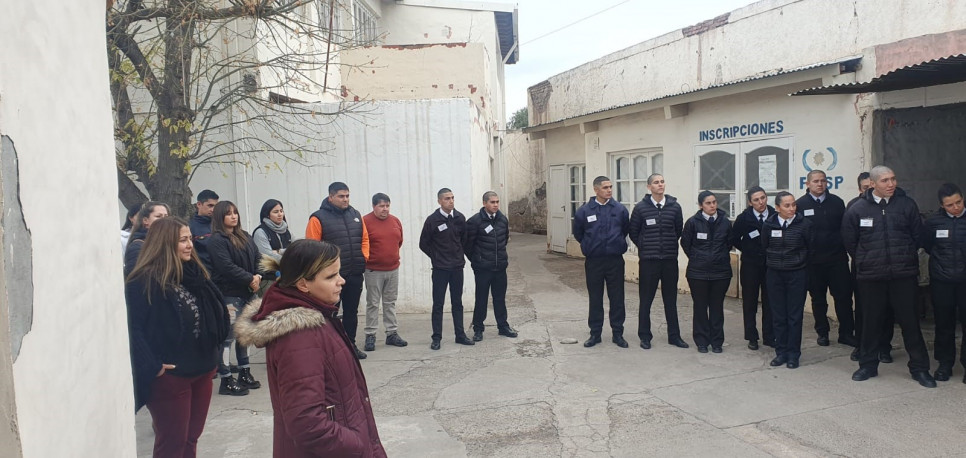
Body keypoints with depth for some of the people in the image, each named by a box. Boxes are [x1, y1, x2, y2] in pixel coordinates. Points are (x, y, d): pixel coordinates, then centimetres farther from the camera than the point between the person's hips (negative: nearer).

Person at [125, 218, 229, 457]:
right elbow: (134, 329, -19)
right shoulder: (143, 281, -14)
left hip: (201, 370, 7)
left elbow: (214, 311, 14)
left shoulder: (193, 274, 9)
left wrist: (210, 355, 7)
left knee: (190, 439, 16)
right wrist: (153, 367, -22)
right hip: (169, 375, -7)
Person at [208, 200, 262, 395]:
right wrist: (250, 279, -15)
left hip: (247, 292, 8)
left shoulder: (245, 237, 15)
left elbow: (257, 258, 12)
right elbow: (227, 267, -18)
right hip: (229, 294, -8)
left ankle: (244, 373, 25)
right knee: (228, 336, -5)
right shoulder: (216, 240, -9)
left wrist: (258, 276, -6)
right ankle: (226, 380, 2)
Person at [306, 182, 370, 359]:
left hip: (355, 273, 5)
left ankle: (350, 344, 26)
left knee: (352, 311, 14)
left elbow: (364, 238, 16)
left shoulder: (355, 215, 10)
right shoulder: (319, 218, -8)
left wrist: (364, 257, 3)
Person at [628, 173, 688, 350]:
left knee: (671, 299, 11)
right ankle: (644, 336, 15)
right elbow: (633, 232, 6)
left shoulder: (674, 206, 1)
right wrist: (645, 248, 7)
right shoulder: (641, 207, -4)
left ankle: (674, 335, 21)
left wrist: (670, 246, 10)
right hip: (648, 260, -2)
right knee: (646, 299, 5)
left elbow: (679, 230, 13)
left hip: (670, 259, 2)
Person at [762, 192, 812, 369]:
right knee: (778, 315, 7)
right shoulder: (769, 224, -2)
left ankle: (793, 354, 13)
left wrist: (799, 261, 9)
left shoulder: (804, 223, -8)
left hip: (797, 274, -2)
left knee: (795, 315, 3)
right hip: (774, 274, 2)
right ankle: (781, 352, 17)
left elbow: (810, 247, 3)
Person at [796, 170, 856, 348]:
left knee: (844, 295, 1)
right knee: (818, 298, 9)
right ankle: (822, 332, 20)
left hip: (837, 258, 1)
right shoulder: (800, 204, -1)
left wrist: (843, 248, -1)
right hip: (813, 260, -1)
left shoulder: (837, 202, 6)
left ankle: (846, 333, 12)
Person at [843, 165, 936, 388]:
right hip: (870, 276, 0)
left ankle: (919, 368, 17)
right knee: (871, 321, 9)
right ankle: (868, 365, 21)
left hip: (903, 274, 0)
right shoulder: (857, 209, -2)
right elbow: (850, 242, 7)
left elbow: (917, 236, 7)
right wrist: (866, 261, 9)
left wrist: (905, 257, 8)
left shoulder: (907, 204, 0)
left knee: (909, 320, 4)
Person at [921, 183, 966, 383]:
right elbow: (926, 245, 12)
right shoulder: (933, 221, -2)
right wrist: (942, 261, 10)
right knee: (944, 323, 9)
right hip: (942, 281, 1)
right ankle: (945, 364, 19)